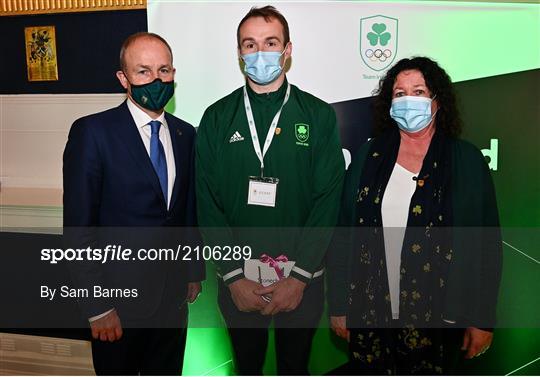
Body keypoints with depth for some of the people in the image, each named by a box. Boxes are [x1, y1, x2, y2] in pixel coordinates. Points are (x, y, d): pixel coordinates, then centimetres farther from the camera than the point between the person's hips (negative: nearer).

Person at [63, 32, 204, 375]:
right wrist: (97, 306, -15)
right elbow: (79, 227, -15)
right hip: (118, 295, -4)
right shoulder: (92, 132, -14)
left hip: (173, 294, 5)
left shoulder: (186, 134, 4)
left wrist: (195, 272, 12)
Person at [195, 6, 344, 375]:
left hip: (301, 276, 0)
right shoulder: (217, 118, 0)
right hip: (237, 278, 1)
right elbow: (208, 204, -3)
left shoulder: (320, 116, -3)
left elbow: (328, 201, -6)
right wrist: (234, 276, -9)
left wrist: (298, 276, -11)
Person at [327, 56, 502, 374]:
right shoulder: (369, 156, 1)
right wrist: (339, 305, 1)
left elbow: (487, 244, -2)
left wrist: (482, 320, -2)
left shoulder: (466, 161, -3)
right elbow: (344, 234, 1)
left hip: (436, 315, -1)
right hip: (369, 313, 2)